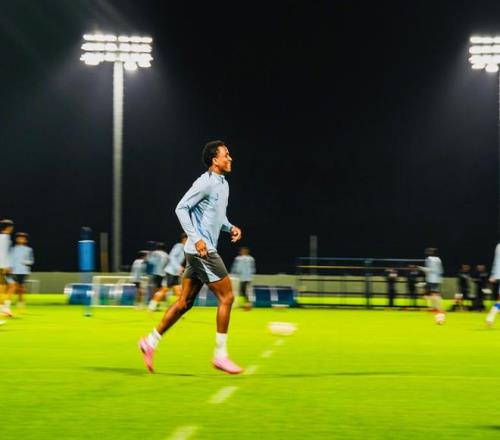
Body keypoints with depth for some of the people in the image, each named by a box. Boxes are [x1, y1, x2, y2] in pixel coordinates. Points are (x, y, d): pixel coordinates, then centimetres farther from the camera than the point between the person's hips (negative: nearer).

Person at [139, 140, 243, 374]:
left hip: (203, 251, 9)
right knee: (227, 296, -7)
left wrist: (230, 227, 8)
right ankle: (220, 355, -2)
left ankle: (151, 341, 15)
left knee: (184, 302, 11)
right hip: (201, 250, -9)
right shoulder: (205, 182, -13)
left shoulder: (223, 184, 16)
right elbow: (181, 208, -16)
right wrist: (196, 238, -21)